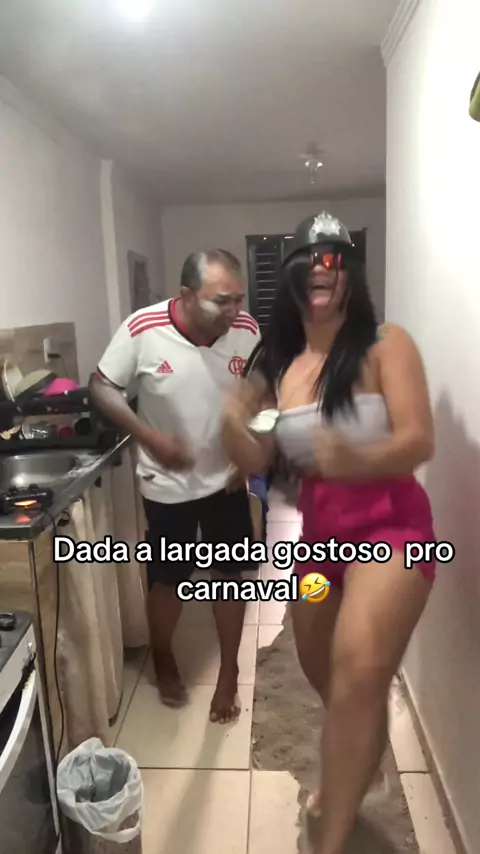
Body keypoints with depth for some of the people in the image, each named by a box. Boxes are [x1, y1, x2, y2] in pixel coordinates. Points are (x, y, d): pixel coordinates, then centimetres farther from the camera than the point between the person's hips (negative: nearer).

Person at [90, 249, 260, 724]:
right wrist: (150, 438, -22)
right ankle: (163, 661, 43)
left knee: (230, 575, 13)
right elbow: (102, 388, -11)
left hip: (227, 479, 3)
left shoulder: (247, 331, -13)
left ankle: (228, 675, 35)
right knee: (169, 580, 14)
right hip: (168, 484, -2)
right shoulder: (142, 330, -21)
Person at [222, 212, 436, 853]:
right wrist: (232, 424, -21)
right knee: (321, 672, 22)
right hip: (318, 532, 6)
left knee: (358, 672, -25)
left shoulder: (385, 346, -12)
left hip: (389, 526, -5)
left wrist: (356, 458, -38)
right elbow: (255, 462, 0)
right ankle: (355, 768, 53)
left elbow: (419, 443, -19)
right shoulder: (275, 364, 1)